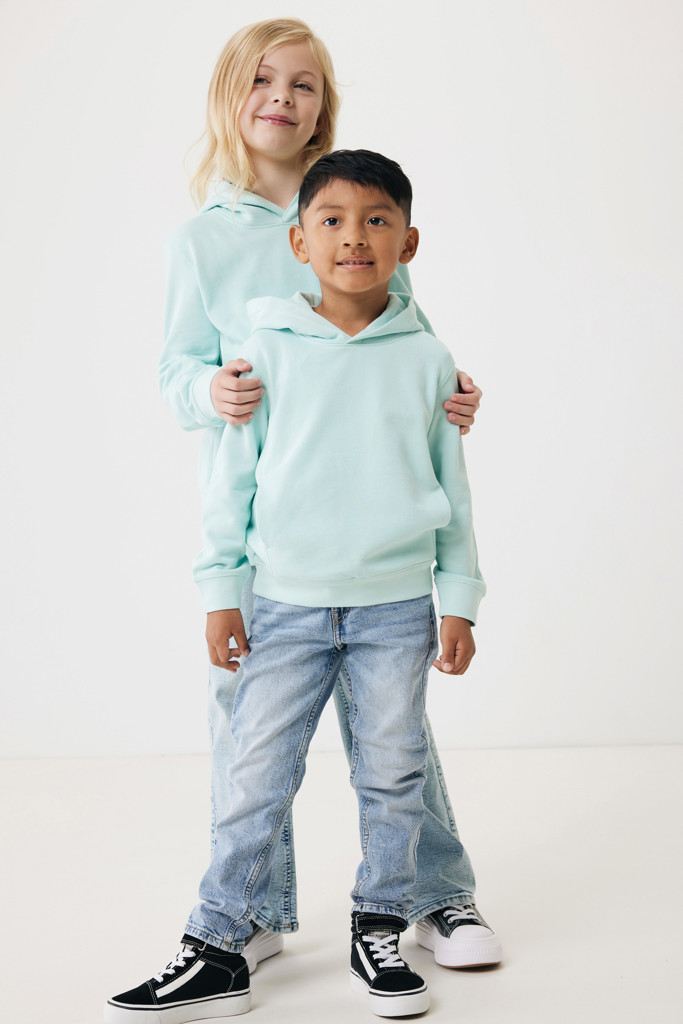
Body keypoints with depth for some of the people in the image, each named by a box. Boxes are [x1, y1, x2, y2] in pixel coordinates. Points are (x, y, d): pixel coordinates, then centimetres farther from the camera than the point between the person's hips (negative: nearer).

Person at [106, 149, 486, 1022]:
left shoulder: (426, 359, 3)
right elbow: (233, 474, 2)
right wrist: (220, 588, 0)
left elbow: (451, 486, 8)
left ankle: (379, 932, 26)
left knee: (392, 774, 9)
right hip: (289, 603, -1)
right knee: (257, 776, 3)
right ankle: (215, 949, 14)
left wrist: (459, 599, 7)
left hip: (397, 605, 1)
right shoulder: (271, 349, -1)